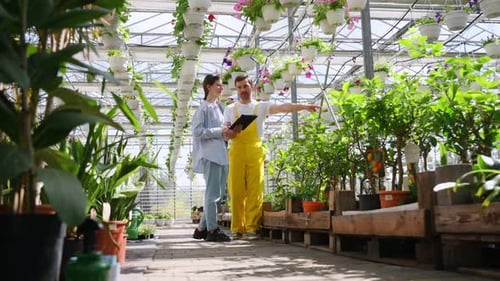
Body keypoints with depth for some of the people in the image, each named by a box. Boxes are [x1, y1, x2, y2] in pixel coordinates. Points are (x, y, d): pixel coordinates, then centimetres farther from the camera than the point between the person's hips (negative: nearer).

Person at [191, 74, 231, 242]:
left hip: (221, 153, 9)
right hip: (210, 154, -9)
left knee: (219, 193, 11)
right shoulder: (203, 108, -6)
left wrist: (226, 132, 8)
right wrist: (219, 131, -16)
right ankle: (212, 230, 3)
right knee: (212, 193, -5)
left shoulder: (219, 107, 19)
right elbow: (197, 131, -14)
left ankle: (201, 229, 19)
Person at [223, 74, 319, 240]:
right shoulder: (230, 109, 14)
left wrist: (304, 106, -19)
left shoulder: (261, 107, 10)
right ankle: (237, 228, 5)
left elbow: (283, 107, -5)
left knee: (255, 191, -4)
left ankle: (251, 228, -2)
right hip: (236, 152, 1)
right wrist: (232, 132, -14)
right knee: (236, 191, -1)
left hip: (255, 151, -1)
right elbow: (227, 135, 10)